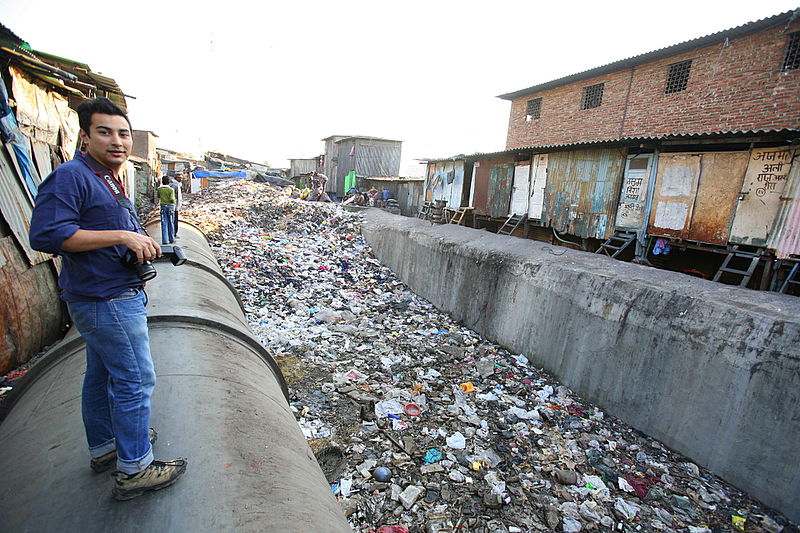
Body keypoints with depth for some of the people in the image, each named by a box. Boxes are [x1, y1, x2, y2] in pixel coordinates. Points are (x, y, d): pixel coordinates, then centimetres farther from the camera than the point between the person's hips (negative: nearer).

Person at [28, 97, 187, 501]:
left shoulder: (109, 181, 16)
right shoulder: (71, 176, -15)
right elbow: (46, 234, -25)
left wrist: (143, 247, 7)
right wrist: (123, 236, -27)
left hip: (110, 297, 10)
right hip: (107, 300, -10)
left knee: (102, 375, 20)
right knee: (135, 380, -3)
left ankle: (103, 447, 38)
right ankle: (133, 469, 11)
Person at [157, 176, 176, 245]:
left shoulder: (159, 189, 2)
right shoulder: (171, 190, -9)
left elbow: (158, 197, 17)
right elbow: (172, 199, -15)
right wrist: (174, 200, 5)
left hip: (163, 206, 2)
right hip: (170, 206, -2)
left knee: (164, 224, 3)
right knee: (171, 224, 7)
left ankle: (165, 240, -1)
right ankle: (171, 239, 12)